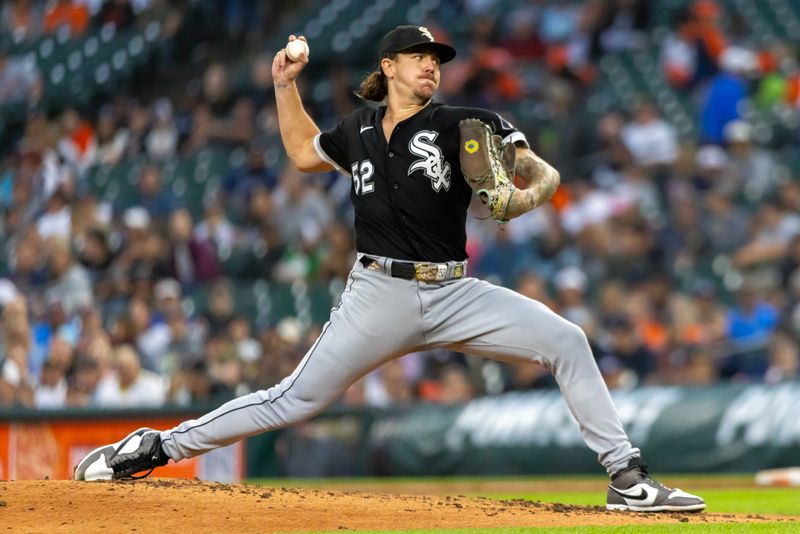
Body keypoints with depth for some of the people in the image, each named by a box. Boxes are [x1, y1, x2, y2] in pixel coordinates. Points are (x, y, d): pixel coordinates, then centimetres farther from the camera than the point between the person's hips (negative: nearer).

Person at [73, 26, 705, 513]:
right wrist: (286, 85, 22)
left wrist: (527, 196, -30)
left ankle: (627, 477, -12)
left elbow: (546, 175, -7)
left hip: (455, 293, 0)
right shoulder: (359, 130, 10)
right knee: (294, 401, -4)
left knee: (566, 340, -16)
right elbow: (304, 153, 31)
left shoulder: (463, 125, 0)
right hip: (379, 296, 0)